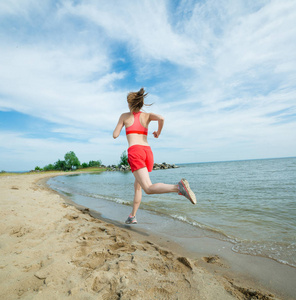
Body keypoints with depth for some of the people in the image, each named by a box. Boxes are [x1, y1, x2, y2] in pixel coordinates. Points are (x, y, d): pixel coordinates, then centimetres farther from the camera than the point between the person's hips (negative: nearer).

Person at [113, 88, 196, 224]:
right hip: (148, 152, 5)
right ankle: (132, 216, 27)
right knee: (137, 185, 22)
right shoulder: (147, 115, 17)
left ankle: (178, 187, -41)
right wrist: (158, 132, 13)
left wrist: (118, 126, 33)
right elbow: (161, 118, -5)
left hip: (135, 152, -5)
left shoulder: (124, 116, 13)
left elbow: (115, 135, 11)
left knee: (149, 188, -16)